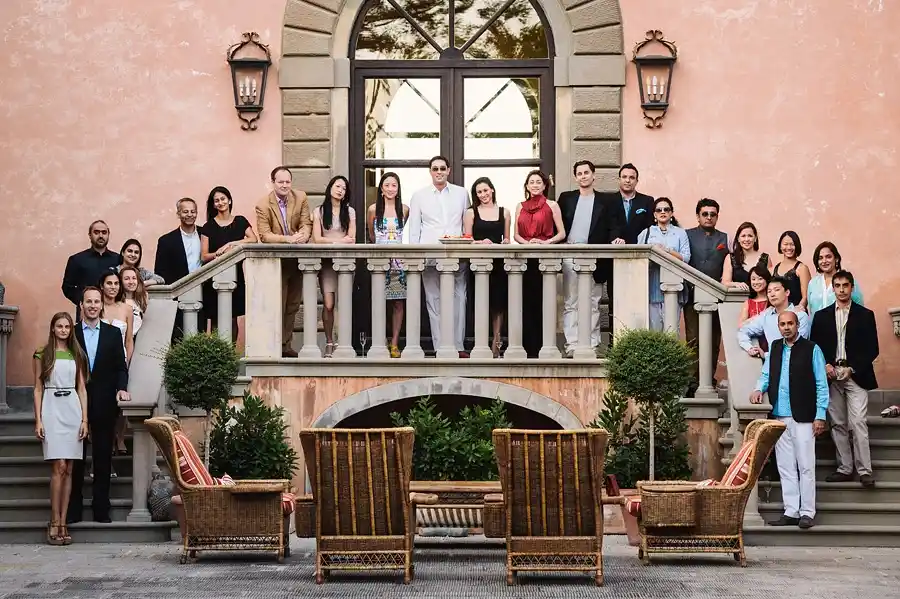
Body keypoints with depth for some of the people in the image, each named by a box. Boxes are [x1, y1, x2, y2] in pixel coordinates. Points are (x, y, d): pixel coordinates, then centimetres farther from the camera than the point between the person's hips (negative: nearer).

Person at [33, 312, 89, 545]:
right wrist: (38, 420, -4)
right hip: (52, 410, -3)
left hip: (73, 410, 3)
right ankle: (54, 523, -7)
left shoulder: (77, 356, 13)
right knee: (59, 467, -12)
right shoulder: (43, 355, 6)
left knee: (68, 470, 1)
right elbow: (38, 388, 4)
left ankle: (62, 523, 3)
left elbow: (81, 389, 12)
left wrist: (84, 419, 3)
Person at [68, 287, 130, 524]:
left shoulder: (113, 333, 9)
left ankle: (101, 509, 7)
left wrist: (121, 388, -11)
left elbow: (120, 366, 6)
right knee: (75, 458, 3)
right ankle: (73, 510, 7)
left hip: (104, 404, 1)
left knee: (103, 457, 3)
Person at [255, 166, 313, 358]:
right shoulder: (263, 205, -11)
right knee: (277, 306, -5)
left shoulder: (300, 198, 1)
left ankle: (286, 345, 21)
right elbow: (264, 235, -17)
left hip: (296, 260, 5)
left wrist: (303, 234, -26)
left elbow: (306, 222, -2)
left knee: (292, 305, 12)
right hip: (276, 261, -5)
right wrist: (288, 238, -32)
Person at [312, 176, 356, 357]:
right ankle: (329, 343, 2)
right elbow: (317, 239, 1)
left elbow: (351, 240, 6)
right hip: (326, 261, 0)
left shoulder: (349, 211, 12)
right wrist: (339, 240, -6)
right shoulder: (319, 211, 9)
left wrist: (329, 241, -6)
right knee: (328, 304, -9)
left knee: (345, 303, -9)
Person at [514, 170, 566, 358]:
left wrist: (546, 242, -12)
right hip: (525, 259, 2)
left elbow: (561, 233, 4)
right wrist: (526, 243, -6)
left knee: (543, 301, -5)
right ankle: (528, 347, 0)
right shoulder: (521, 206, 16)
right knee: (526, 302, -3)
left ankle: (542, 346, -2)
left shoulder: (551, 205, 7)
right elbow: (516, 234, 14)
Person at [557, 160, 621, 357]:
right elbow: (558, 226, 9)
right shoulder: (566, 198, 13)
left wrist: (615, 238, -17)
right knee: (570, 303, -1)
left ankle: (592, 344, 5)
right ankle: (572, 344, -1)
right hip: (570, 256, 1)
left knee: (593, 304, 2)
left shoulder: (606, 201, 10)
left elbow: (614, 227, 4)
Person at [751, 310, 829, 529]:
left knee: (806, 467, -4)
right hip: (779, 417, 5)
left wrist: (820, 416, -7)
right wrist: (759, 389, 0)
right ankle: (791, 512, 12)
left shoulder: (811, 349, -1)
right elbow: (766, 374, 22)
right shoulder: (775, 348, 14)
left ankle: (807, 513, 0)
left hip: (803, 417, -5)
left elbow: (821, 384, -2)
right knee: (785, 467, 7)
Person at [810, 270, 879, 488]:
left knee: (858, 422, -11)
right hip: (831, 376, 3)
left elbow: (872, 349, 1)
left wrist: (853, 369, -9)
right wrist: (825, 366, -7)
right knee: (838, 424, 4)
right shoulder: (821, 316, 11)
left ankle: (864, 471, -11)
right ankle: (845, 468, 8)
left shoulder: (865, 315, 5)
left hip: (856, 376, -3)